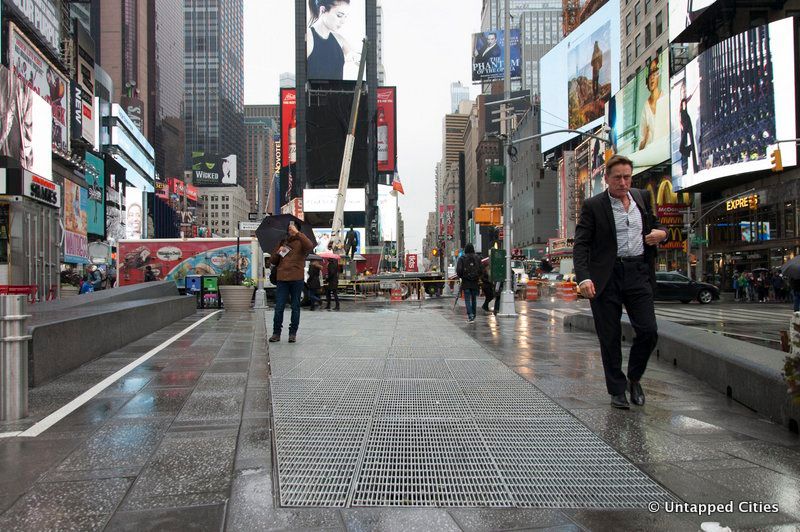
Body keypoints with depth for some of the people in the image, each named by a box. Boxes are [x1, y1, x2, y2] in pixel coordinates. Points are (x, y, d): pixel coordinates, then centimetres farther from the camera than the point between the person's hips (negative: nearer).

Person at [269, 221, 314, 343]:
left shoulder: (300, 242, 4)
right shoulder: (282, 243, 16)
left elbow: (309, 246, -21)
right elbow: (272, 262, 19)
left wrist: (297, 233, -20)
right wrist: (278, 252, -1)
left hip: (297, 279, -3)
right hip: (282, 279, 3)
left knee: (295, 307, 5)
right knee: (279, 307, 0)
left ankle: (293, 333, 12)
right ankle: (276, 333, 7)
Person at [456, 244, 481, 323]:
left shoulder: (462, 258, -6)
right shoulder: (477, 258, 2)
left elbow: (459, 270, -11)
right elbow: (481, 269, 0)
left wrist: (460, 276, 7)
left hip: (466, 282, -3)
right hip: (475, 282, 3)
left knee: (467, 299, -1)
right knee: (474, 298, 15)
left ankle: (470, 316, -14)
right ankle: (473, 316, 22)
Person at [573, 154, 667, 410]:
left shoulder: (642, 198, 11)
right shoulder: (593, 206, -3)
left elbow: (653, 226, 25)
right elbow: (581, 244, -8)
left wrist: (661, 233, -1)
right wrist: (583, 277, -22)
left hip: (638, 273, 3)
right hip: (606, 276, -3)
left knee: (649, 331, -2)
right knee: (610, 338, 3)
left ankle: (634, 378, 23)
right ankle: (617, 390, 18)